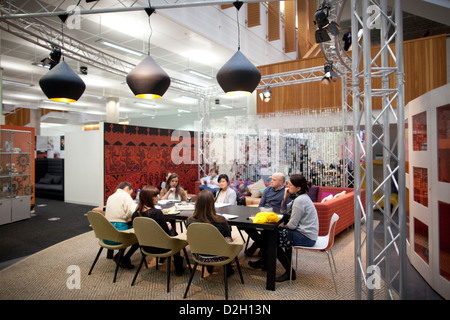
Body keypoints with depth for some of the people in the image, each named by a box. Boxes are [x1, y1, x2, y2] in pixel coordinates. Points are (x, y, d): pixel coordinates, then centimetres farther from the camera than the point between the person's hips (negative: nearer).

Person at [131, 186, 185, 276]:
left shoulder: (135, 214, -7)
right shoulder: (157, 213, -27)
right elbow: (168, 235, -17)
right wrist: (168, 227, 4)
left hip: (145, 247, 6)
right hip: (160, 248, -6)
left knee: (172, 231, 25)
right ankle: (178, 268, 31)